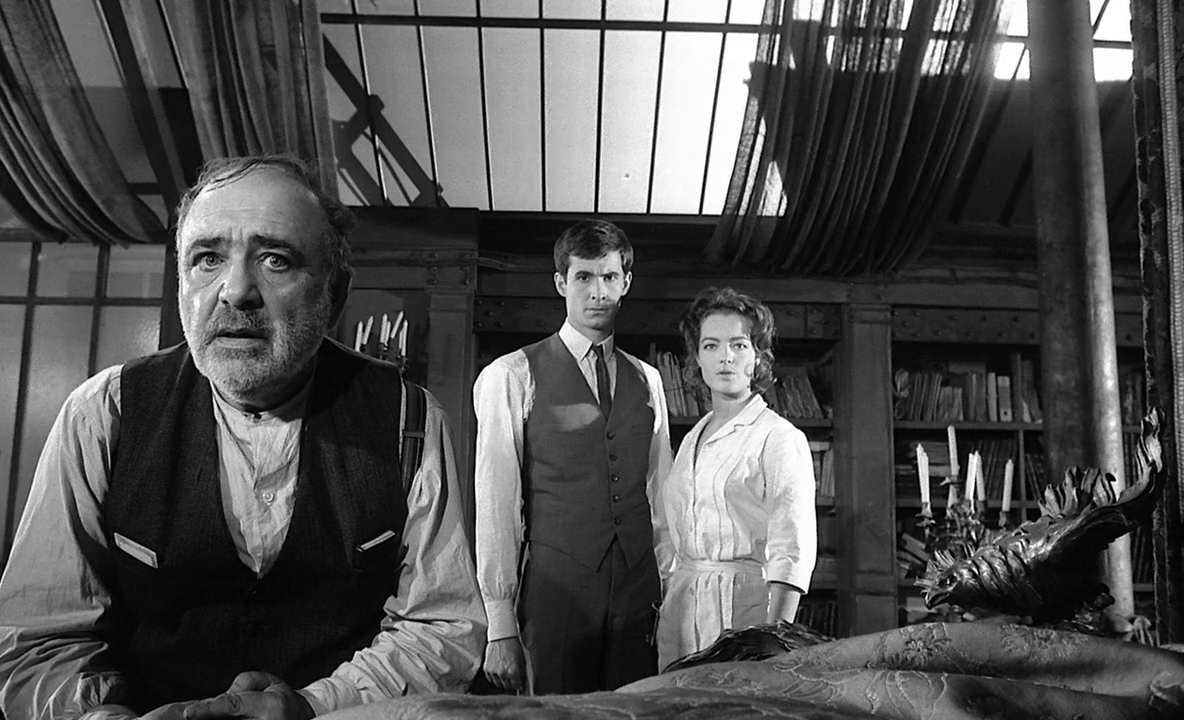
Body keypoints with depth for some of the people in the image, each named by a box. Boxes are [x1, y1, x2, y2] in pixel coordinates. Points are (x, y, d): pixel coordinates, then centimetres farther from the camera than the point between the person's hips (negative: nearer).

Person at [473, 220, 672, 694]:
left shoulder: (647, 381, 13)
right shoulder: (511, 377, -2)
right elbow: (496, 504, -6)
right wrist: (500, 624, -8)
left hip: (638, 593, 4)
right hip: (555, 590, -3)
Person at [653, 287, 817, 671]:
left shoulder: (780, 437, -6)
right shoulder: (691, 441, 14)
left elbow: (793, 551, -15)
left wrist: (774, 639, -24)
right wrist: (660, 606, 8)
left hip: (747, 601, -5)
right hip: (681, 607, 5)